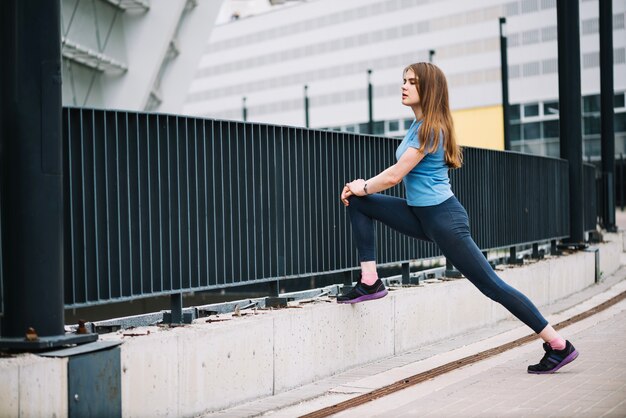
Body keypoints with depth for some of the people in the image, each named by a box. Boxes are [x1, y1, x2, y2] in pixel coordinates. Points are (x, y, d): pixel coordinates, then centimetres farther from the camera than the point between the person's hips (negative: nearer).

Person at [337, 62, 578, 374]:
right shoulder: (419, 126, 12)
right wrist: (361, 188, 8)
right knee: (357, 203, 4)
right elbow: (401, 173, 17)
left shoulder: (431, 129, -17)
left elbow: (395, 175, -18)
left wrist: (363, 187, -1)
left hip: (443, 219, -9)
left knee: (492, 285, -6)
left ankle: (559, 345, 3)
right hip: (421, 215, 9)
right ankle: (369, 282, 1)